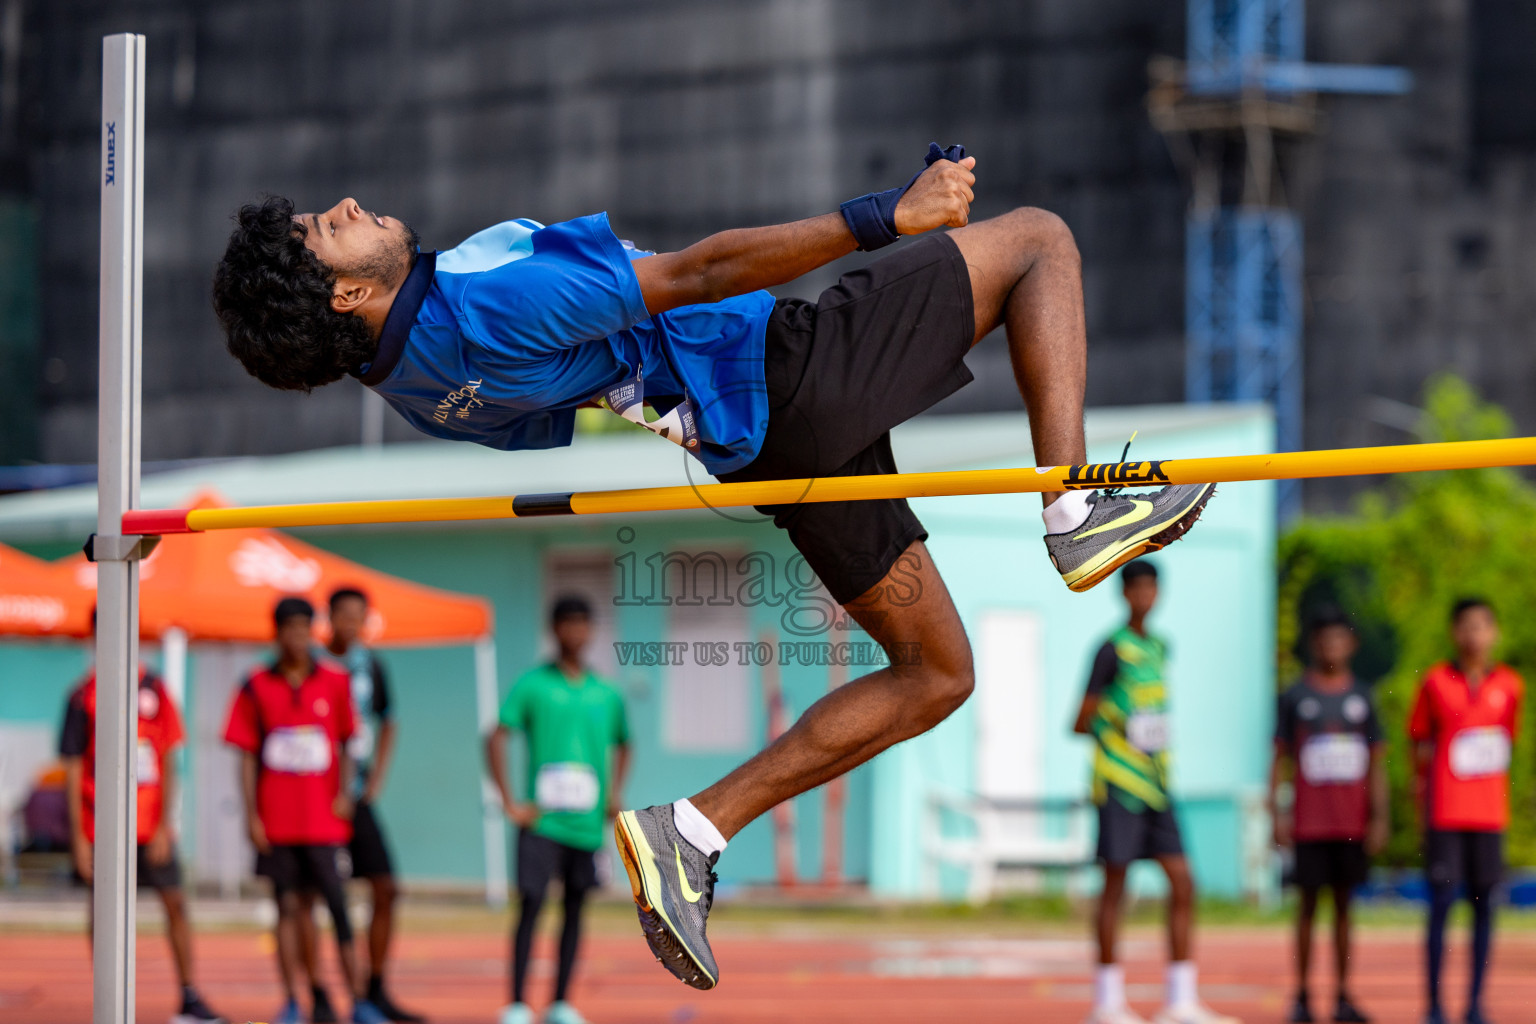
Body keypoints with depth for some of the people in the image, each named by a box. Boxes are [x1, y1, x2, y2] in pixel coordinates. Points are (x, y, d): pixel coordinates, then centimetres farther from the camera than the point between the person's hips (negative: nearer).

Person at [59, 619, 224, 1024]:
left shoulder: (154, 689, 4)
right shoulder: (84, 696, -2)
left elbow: (168, 762, 4)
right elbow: (73, 770, -1)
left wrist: (165, 825, -3)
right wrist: (78, 836, -6)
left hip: (152, 822, 2)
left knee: (175, 902, -1)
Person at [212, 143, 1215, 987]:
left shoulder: (407, 376, 0)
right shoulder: (491, 302, -28)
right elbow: (696, 274, -26)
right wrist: (885, 215, -23)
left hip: (756, 446, 8)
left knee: (935, 674, 21)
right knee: (1039, 236, 6)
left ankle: (693, 832, 8)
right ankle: (1080, 509, -7)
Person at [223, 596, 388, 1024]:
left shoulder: (335, 683, 5)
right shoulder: (256, 687, 4)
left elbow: (347, 745, 10)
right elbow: (247, 756, 5)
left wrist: (344, 793, -5)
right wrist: (251, 816, -2)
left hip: (323, 819, 0)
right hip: (276, 822, 0)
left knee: (336, 904, -4)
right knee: (288, 907, 4)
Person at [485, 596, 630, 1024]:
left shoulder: (607, 695, 10)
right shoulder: (532, 685, -3)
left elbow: (622, 745, 26)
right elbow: (496, 739, -6)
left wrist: (615, 795, 13)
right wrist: (510, 803, -10)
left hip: (586, 823, 4)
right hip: (542, 820, -4)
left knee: (575, 908, 7)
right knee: (531, 905, -9)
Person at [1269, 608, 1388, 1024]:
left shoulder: (1362, 697, 8)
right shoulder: (1295, 697, 3)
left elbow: (1377, 763, 9)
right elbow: (1280, 759, 4)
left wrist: (1379, 817, 2)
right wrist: (1276, 813, -4)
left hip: (1353, 822, 2)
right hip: (1309, 821, -2)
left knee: (1344, 903, 5)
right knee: (1308, 903, 0)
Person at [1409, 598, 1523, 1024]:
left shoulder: (1509, 686, 7)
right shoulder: (1436, 682, 0)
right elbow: (1420, 741, 8)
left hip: (1489, 809, 3)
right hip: (1445, 809, -3)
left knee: (1484, 902, 3)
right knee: (1442, 901, -6)